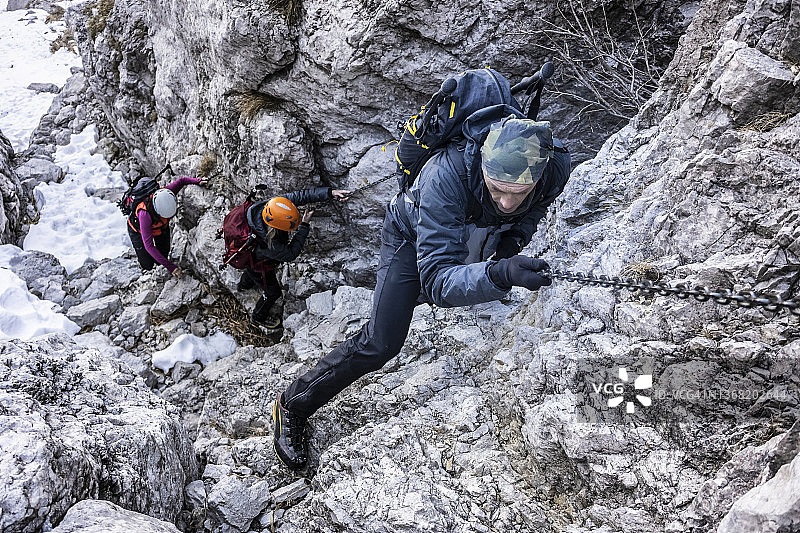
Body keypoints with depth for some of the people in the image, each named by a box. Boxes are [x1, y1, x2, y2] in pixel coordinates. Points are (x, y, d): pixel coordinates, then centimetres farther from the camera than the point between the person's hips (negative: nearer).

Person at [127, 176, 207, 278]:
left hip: (161, 226, 4)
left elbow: (182, 180, -13)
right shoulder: (145, 214, -46)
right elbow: (149, 245, -41)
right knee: (148, 266, -7)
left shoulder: (167, 194, -36)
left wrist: (198, 181, -32)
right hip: (138, 230, -4)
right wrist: (170, 266, -45)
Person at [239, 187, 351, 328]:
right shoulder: (269, 243, -48)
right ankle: (259, 317, 49)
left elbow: (300, 196, -29)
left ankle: (244, 284, 74)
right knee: (273, 292, 20)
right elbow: (291, 254, -31)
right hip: (260, 266, -7)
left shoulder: (274, 204, -35)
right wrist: (304, 226, -34)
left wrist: (331, 192, -35)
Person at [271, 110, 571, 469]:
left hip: (475, 232, 5)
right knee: (380, 343, -9)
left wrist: (515, 236, -25)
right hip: (413, 235, -5)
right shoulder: (449, 174, -46)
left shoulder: (556, 165, -32)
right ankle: (293, 405, 8)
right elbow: (437, 281, -48)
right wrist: (499, 274, -65)